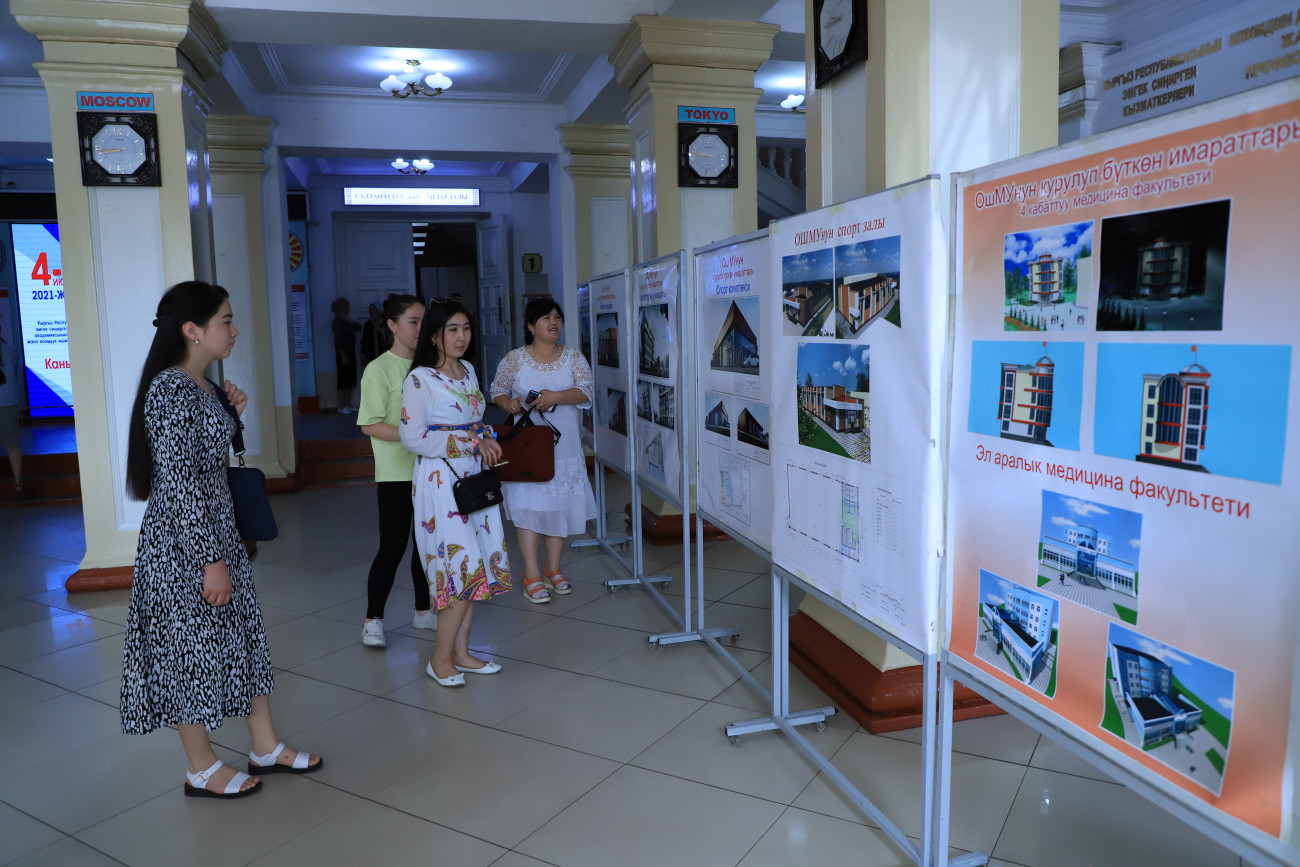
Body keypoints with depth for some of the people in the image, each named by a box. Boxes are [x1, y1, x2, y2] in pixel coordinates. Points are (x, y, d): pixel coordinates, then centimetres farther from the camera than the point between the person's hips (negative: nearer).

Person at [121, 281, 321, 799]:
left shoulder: (199, 385, 9)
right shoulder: (171, 389, -20)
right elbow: (178, 482, -23)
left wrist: (230, 415, 5)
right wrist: (210, 560, -22)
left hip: (216, 529, 10)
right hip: (183, 541, -10)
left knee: (245, 632, 15)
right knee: (192, 645, 5)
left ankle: (265, 747, 29)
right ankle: (202, 770, 23)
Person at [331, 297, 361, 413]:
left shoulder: (347, 320, 13)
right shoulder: (337, 322, -11)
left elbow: (358, 328, 8)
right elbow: (338, 340, -16)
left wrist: (352, 322, -8)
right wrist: (343, 356, -19)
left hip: (351, 351, 8)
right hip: (343, 352, -8)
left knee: (351, 379, 10)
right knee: (343, 379, -4)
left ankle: (348, 404, 17)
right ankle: (341, 406, 1)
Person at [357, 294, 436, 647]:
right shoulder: (379, 369, -9)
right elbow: (370, 425, -14)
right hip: (395, 473, -6)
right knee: (392, 548, -2)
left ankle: (423, 611, 27)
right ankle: (373, 620, 14)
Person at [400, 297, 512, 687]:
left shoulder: (468, 371, 11)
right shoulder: (420, 380, -12)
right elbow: (413, 438, -16)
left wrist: (488, 439, 0)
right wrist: (471, 442, -16)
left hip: (473, 476, 7)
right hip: (439, 480, -7)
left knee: (475, 567, 8)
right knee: (464, 567, -9)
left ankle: (461, 652, 21)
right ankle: (441, 659, 7)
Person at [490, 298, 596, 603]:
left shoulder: (572, 356, 3)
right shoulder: (514, 359, -1)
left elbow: (587, 391, -7)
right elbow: (497, 390, 6)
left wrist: (556, 396, -22)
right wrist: (509, 403, -16)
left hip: (564, 444, 2)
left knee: (560, 506, 8)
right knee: (528, 508, -3)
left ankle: (553, 569, 23)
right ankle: (532, 575, 7)